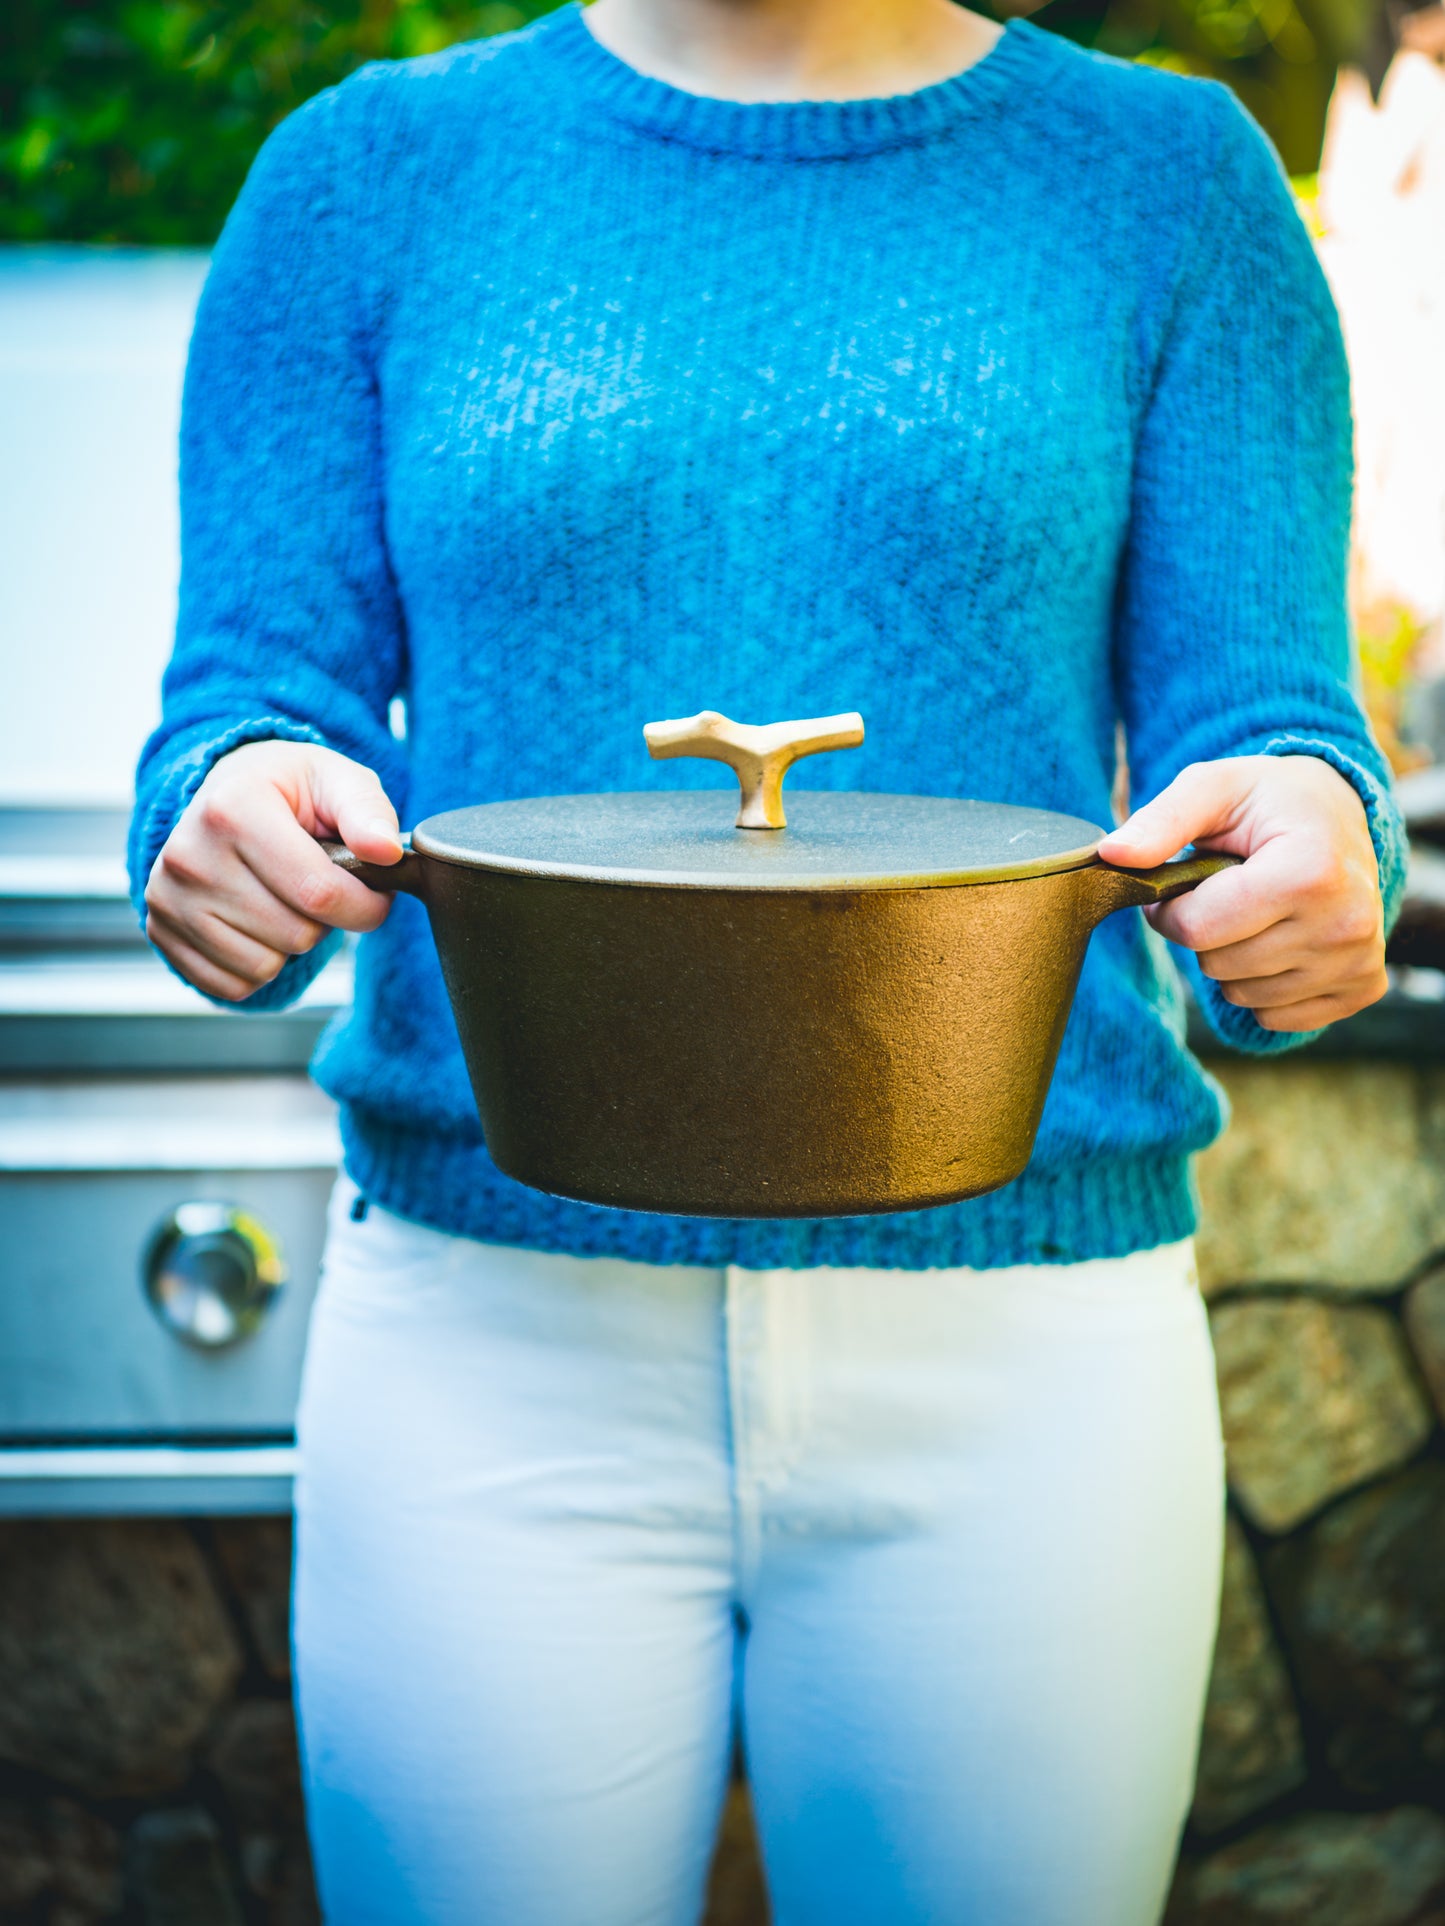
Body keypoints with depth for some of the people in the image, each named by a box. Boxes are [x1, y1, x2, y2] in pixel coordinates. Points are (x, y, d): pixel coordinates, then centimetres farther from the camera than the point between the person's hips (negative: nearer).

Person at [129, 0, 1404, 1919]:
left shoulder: (1169, 181, 6)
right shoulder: (375, 175, 6)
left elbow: (1267, 717, 1)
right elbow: (256, 691, 3)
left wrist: (1311, 840, -22)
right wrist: (233, 817, -20)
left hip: (1023, 1344, 0)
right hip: (490, 1341, 0)